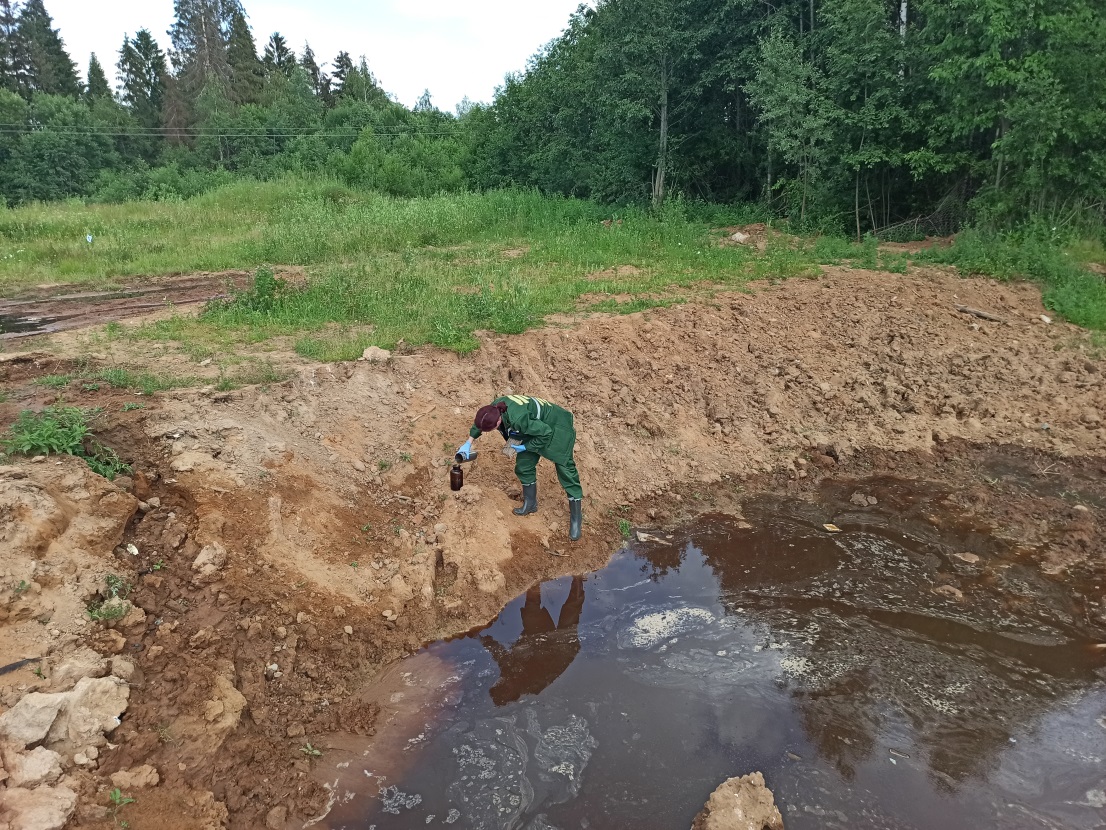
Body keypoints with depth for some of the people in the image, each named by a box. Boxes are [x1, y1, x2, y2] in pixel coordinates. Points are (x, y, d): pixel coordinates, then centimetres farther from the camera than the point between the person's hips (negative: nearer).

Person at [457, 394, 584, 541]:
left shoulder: (518, 419, -42)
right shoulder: (494, 408, -18)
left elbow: (545, 433, -30)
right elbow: (480, 423, 6)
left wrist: (525, 447, -19)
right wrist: (469, 443, 4)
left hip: (557, 429, -8)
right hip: (536, 425, 8)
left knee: (566, 471, -6)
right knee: (524, 465, 10)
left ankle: (576, 518, 2)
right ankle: (530, 504, 30)